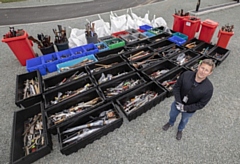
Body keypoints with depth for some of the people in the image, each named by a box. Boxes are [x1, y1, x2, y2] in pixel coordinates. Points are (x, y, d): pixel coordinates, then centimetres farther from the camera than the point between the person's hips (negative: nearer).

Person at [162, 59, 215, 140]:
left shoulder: (209, 88, -29)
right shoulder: (186, 75, -28)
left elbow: (201, 104, -19)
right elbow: (176, 88, -16)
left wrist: (185, 108, -23)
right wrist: (178, 102, -23)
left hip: (189, 110, -1)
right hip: (178, 104, 1)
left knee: (184, 120, 30)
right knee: (172, 115, 29)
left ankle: (180, 129, 64)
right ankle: (170, 123, 65)